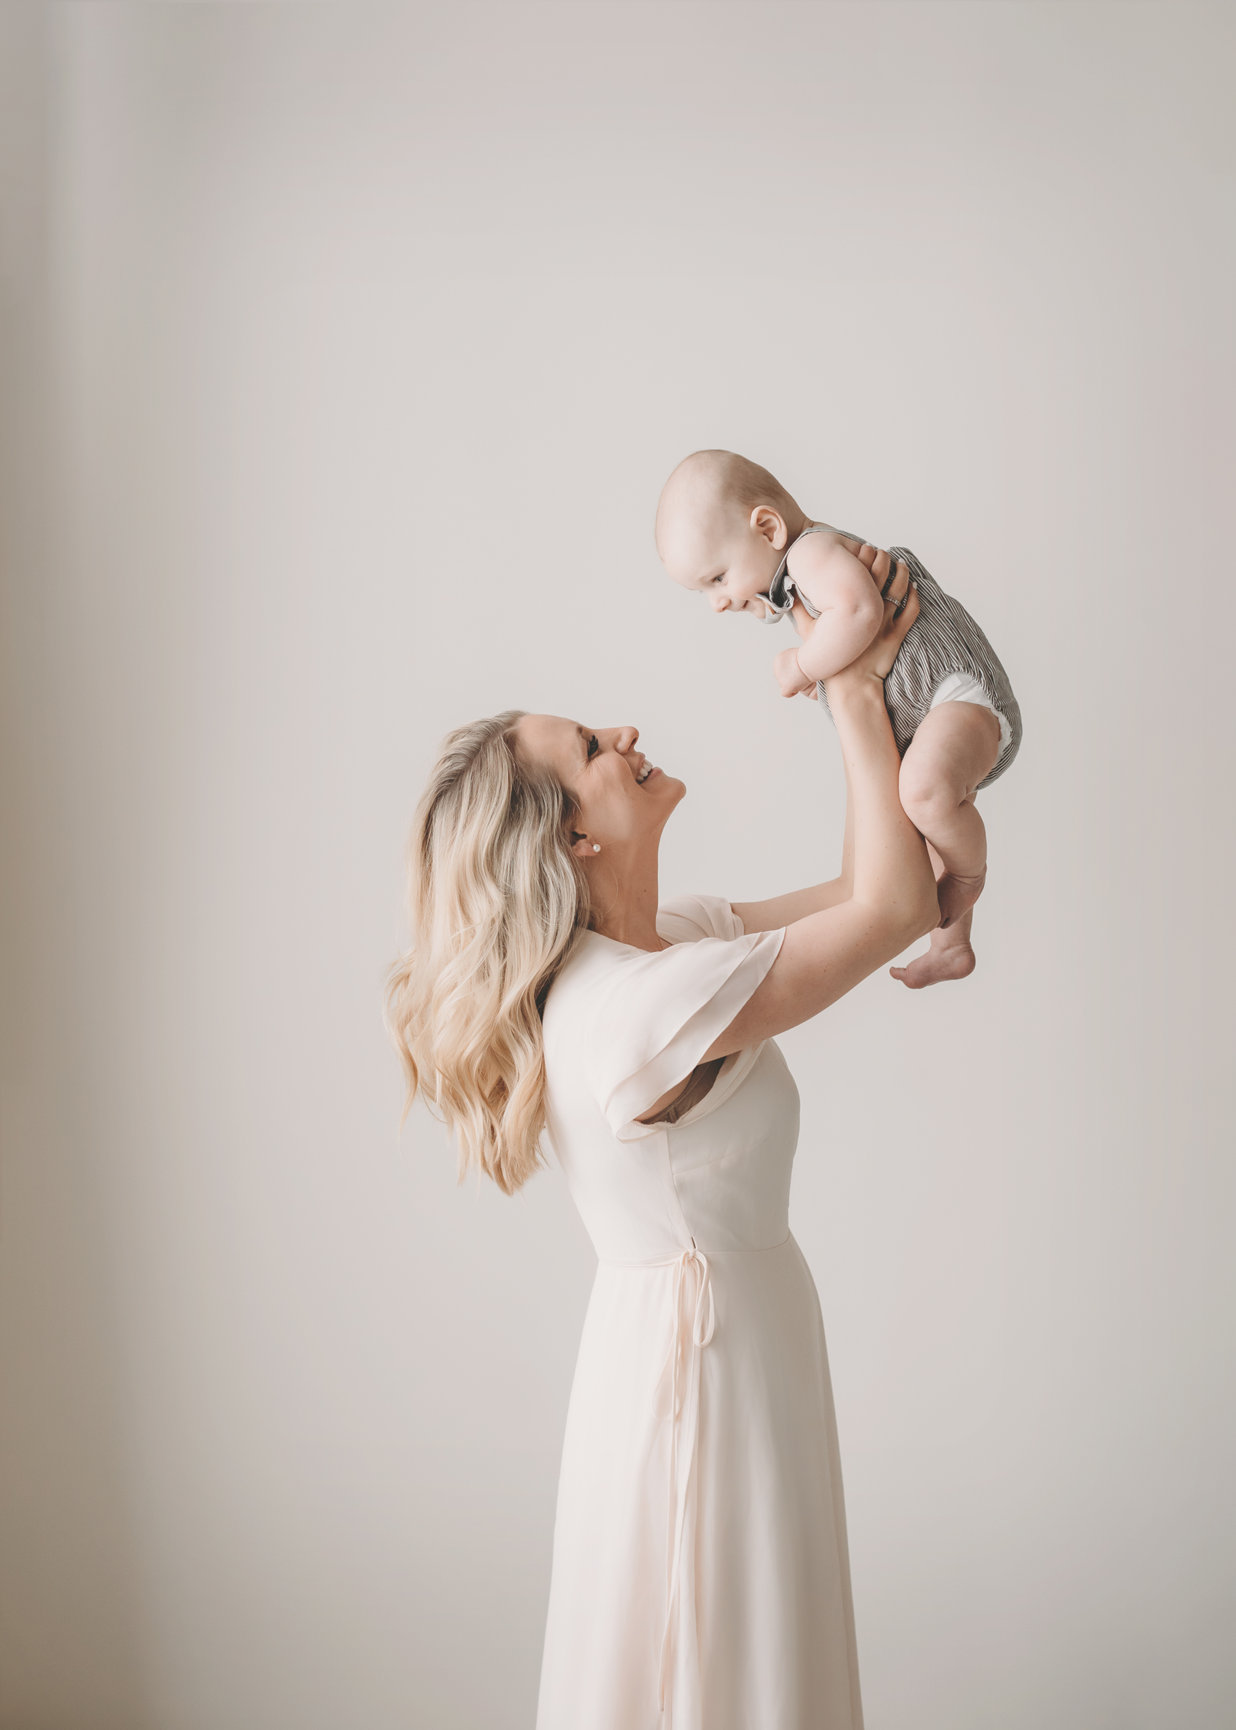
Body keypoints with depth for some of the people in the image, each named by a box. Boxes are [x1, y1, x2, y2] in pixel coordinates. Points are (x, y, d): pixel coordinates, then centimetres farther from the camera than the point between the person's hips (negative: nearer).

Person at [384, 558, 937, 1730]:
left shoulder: (661, 941, 3)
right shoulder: (645, 1003, -28)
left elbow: (855, 889, 8)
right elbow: (894, 907, -25)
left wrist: (863, 689, 1)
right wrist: (855, 693, -17)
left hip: (684, 1335, 9)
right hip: (705, 1357, -9)